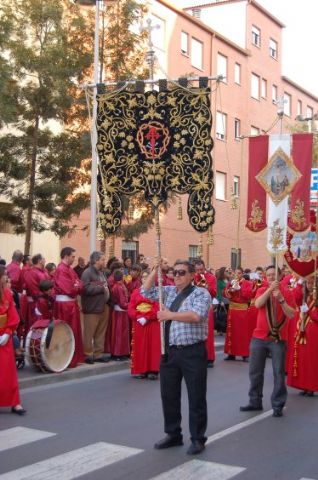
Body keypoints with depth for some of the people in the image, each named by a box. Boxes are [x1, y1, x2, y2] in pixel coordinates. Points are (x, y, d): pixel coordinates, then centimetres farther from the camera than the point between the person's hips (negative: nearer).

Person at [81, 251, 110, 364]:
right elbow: (86, 289, -24)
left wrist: (107, 294, 9)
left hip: (103, 307, 8)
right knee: (89, 333, -1)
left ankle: (98, 354, 20)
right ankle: (88, 355, 8)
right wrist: (101, 288, -18)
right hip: (92, 308, -8)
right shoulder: (87, 273, -12)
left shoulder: (101, 272, 17)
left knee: (101, 333, 12)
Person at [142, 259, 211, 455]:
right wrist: (155, 270, 0)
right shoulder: (169, 291, 12)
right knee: (169, 395, 14)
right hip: (170, 351, 6)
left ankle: (198, 439, 15)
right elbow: (146, 291, 11)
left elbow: (196, 315, -22)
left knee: (196, 397, 2)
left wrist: (170, 315, -17)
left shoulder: (201, 293, -6)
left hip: (192, 352, -6)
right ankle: (173, 435, 29)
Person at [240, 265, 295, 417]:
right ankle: (255, 401, 22)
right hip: (259, 337, 3)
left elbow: (291, 314, -11)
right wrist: (270, 289, -23)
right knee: (255, 371, 9)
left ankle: (278, 405, 9)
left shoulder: (287, 293, -1)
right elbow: (257, 304, -16)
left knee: (279, 373, 0)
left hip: (278, 339, -2)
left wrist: (281, 299, -21)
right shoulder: (262, 290, 5)